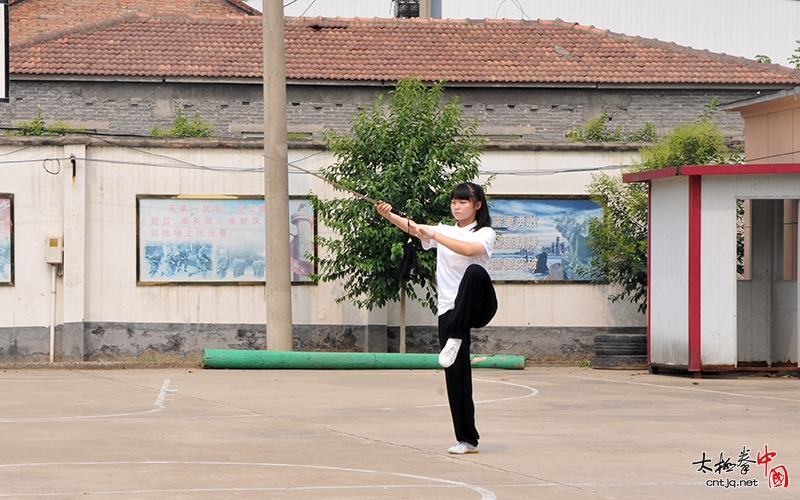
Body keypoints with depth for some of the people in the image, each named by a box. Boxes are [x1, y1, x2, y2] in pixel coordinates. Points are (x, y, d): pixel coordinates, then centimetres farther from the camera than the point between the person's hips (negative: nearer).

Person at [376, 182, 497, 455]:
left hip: (477, 307, -4)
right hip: (449, 309, 4)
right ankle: (467, 439, 5)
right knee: (456, 375, -3)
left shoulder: (485, 233, 1)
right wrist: (388, 215, -21)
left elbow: (470, 249, -22)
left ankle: (456, 339, -37)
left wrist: (433, 235, -26)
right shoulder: (443, 231, 15)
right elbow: (413, 227, -3)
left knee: (475, 272, -37)